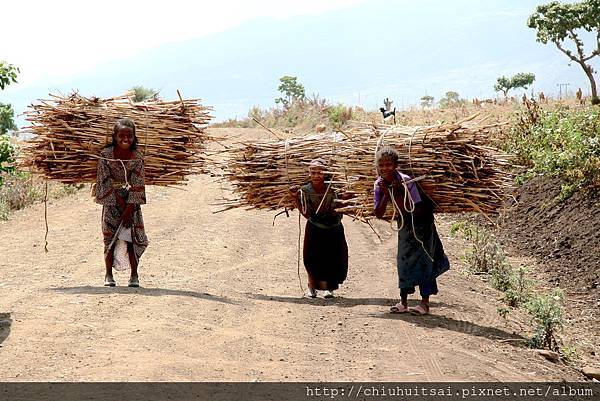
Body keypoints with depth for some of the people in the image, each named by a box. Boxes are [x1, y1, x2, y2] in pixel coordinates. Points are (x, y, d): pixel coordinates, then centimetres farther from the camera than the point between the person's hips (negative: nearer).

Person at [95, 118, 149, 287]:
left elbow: (137, 185, -8)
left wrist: (129, 209, -14)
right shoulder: (106, 154, -8)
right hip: (111, 201, 0)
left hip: (131, 203, 0)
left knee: (132, 238, -3)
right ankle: (108, 275, 10)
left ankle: (134, 275, 5)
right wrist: (119, 202, -9)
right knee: (110, 237, 0)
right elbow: (105, 181, -7)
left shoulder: (137, 158, -7)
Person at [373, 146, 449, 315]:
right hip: (404, 222, 5)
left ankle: (425, 302, -1)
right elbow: (378, 214, -13)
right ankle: (403, 302, 16)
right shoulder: (379, 184, -13)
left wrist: (397, 194, -34)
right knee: (403, 258, 7)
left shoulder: (406, 181, -29)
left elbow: (417, 210, -29)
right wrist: (386, 194, -26)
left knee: (422, 258, -7)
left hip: (421, 220, -5)